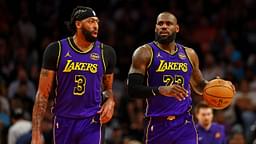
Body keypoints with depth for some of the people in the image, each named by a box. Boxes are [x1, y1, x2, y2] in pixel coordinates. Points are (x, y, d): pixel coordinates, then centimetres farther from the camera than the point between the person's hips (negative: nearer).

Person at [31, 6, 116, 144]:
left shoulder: (106, 53, 3)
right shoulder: (56, 50, -4)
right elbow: (42, 94, -3)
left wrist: (110, 101, -6)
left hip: (91, 122, 0)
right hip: (63, 121, 0)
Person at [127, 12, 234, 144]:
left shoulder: (189, 54, 12)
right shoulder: (145, 53, -2)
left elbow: (198, 86, 26)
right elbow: (132, 89, -12)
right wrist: (160, 90, -27)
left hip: (184, 124, 2)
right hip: (157, 124, -2)